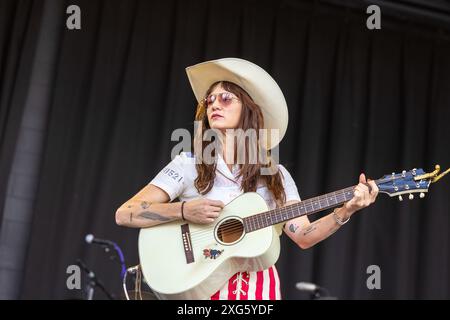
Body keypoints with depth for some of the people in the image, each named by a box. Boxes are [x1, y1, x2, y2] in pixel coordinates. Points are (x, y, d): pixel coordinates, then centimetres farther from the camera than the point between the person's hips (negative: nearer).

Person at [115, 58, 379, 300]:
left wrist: (345, 211, -12)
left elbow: (304, 236, 2)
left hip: (259, 284, 2)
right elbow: (124, 214, -4)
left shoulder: (275, 175, 9)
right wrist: (183, 210, -16)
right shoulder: (188, 164, 3)